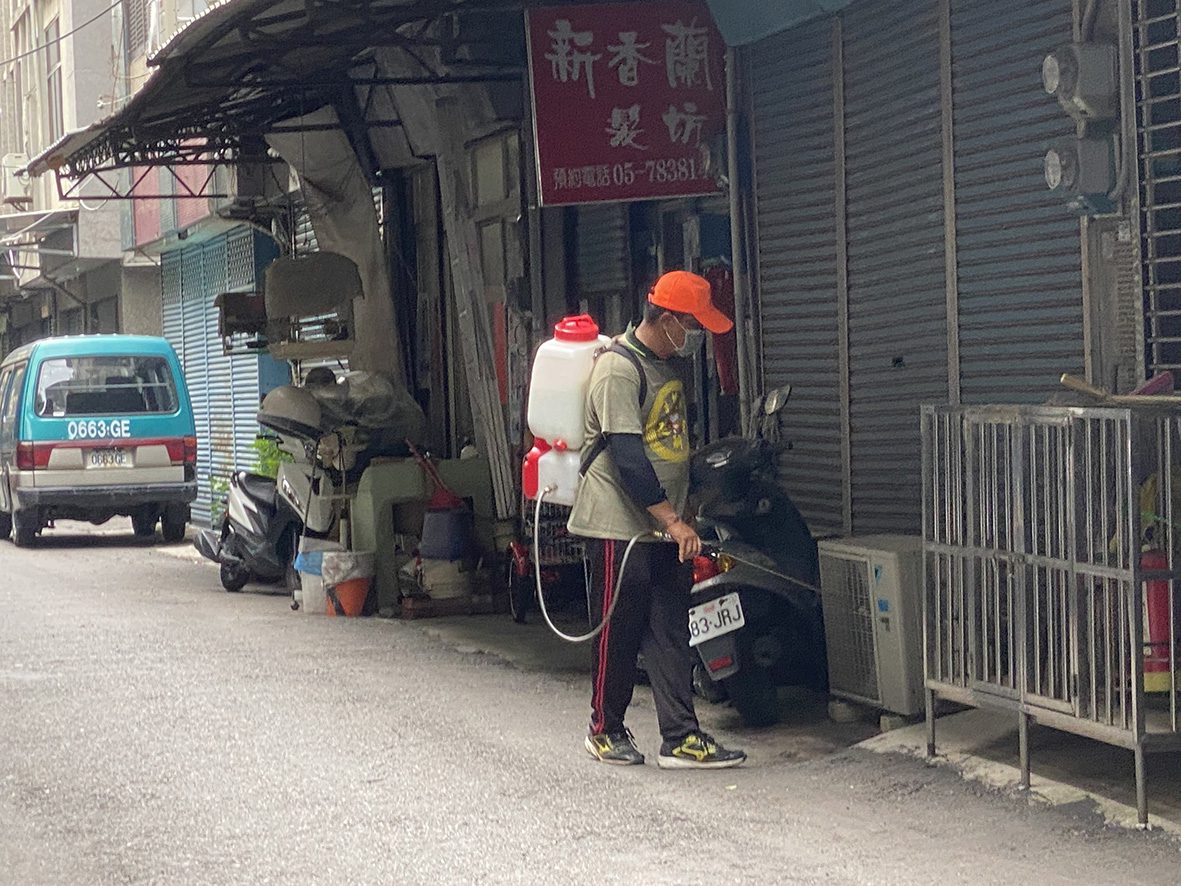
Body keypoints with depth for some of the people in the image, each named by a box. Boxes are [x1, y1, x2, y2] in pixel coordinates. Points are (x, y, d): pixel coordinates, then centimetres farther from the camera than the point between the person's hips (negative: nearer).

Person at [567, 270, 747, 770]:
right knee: (619, 633, 2)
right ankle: (604, 729, 17)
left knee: (670, 635, 4)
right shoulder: (619, 369, -16)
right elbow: (626, 456, -22)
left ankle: (680, 738, 4)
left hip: (665, 528, 8)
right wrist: (672, 520, -23)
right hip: (620, 527, -8)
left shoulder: (669, 364, 13)